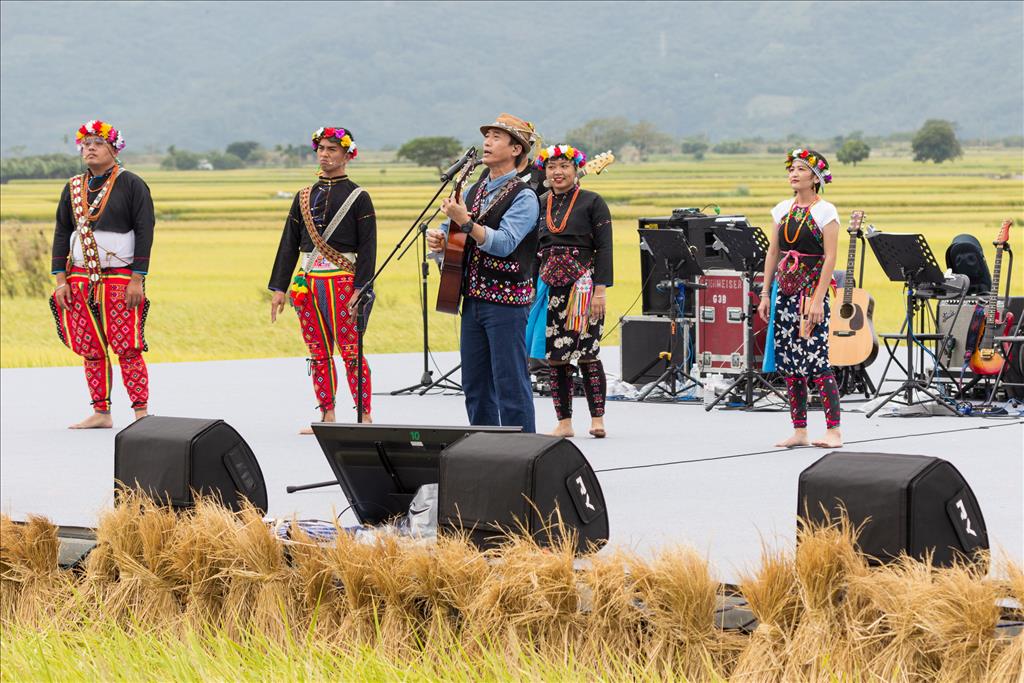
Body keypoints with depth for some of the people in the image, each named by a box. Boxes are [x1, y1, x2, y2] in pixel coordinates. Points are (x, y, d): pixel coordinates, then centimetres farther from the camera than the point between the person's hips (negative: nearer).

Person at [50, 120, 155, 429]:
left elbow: (144, 232, -5)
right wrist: (61, 280, 5)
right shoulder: (73, 188, 13)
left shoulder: (131, 185, -1)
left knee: (127, 349, -8)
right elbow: (62, 233, 14)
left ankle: (141, 413, -4)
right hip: (80, 277, 5)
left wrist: (137, 279, -12)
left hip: (120, 277, -5)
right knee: (90, 350, 3)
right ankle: (101, 413, 10)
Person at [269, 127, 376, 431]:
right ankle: (327, 418, 12)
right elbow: (289, 243, 13)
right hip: (308, 282, 5)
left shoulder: (358, 197, 0)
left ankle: (365, 417, -3)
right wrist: (279, 288, 7)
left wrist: (360, 290, -14)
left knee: (351, 352, -7)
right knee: (319, 354, 7)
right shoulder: (304, 197, 13)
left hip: (342, 282, -5)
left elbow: (368, 247, -5)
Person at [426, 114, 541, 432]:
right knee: (475, 385, 12)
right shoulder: (474, 191, 14)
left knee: (510, 385, -7)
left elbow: (503, 243, -21)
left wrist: (465, 221, -28)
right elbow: (450, 228, 23)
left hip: (506, 301, -8)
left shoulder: (523, 197, -9)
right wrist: (437, 237, 1)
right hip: (473, 298, 8)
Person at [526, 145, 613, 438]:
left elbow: (604, 248, -5)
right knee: (554, 355, 2)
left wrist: (600, 290, -13)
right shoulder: (539, 204, 12)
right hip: (550, 286, 4)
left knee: (587, 352, -6)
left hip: (582, 285, -4)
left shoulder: (592, 202, -1)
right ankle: (564, 422, 7)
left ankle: (597, 418, 2)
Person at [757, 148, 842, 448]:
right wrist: (766, 294, 9)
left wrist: (818, 299, -17)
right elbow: (773, 253, 15)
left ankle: (833, 430, -9)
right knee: (788, 361, 4)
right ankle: (799, 431, 9)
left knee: (815, 360, -12)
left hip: (812, 288, -6)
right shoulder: (782, 210, 12)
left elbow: (830, 257, -10)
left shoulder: (825, 211, -5)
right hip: (785, 288, 6)